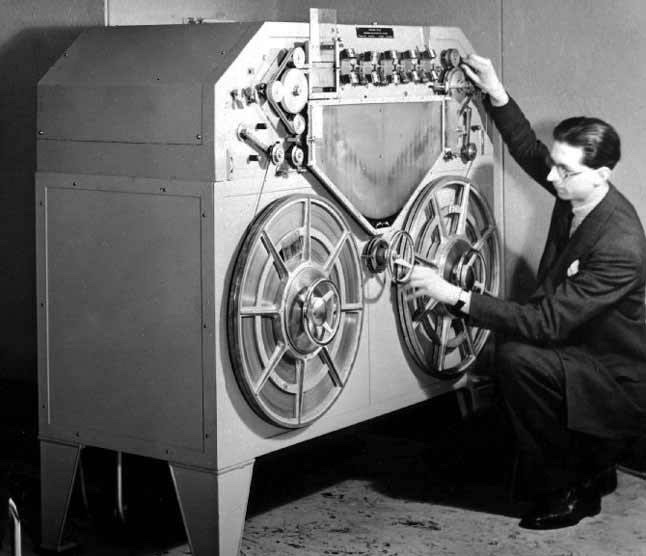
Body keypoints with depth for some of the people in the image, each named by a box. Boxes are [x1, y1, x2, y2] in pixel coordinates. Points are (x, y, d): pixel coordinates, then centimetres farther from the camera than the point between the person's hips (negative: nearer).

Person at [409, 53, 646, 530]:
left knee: (518, 358, -25)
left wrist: (457, 297, -31)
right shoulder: (575, 192, -5)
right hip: (583, 351, 10)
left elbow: (548, 322, -31)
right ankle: (593, 469, 21)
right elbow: (529, 151, 14)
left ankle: (563, 496, -8)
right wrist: (496, 95, 2)